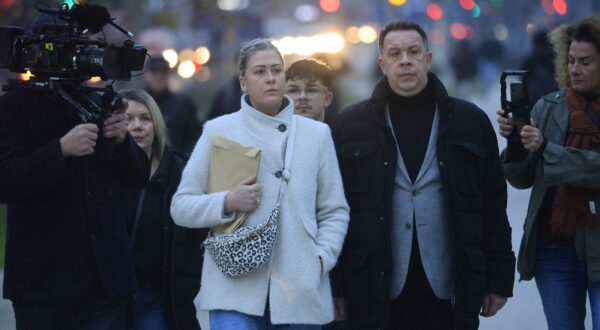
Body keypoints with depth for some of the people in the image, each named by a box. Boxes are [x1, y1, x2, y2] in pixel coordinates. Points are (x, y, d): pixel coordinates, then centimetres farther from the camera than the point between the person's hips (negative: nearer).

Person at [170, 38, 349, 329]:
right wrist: (227, 203, -11)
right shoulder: (218, 130, 7)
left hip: (301, 290, 2)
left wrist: (321, 258, -4)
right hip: (236, 290, -2)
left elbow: (334, 211, 12)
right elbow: (180, 206, 6)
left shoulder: (317, 134, 13)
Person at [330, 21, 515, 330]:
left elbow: (493, 206, 7)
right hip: (376, 293, 0)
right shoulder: (352, 124, 6)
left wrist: (498, 280, 3)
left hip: (448, 292, 0)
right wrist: (336, 285, 0)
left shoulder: (470, 121, 7)